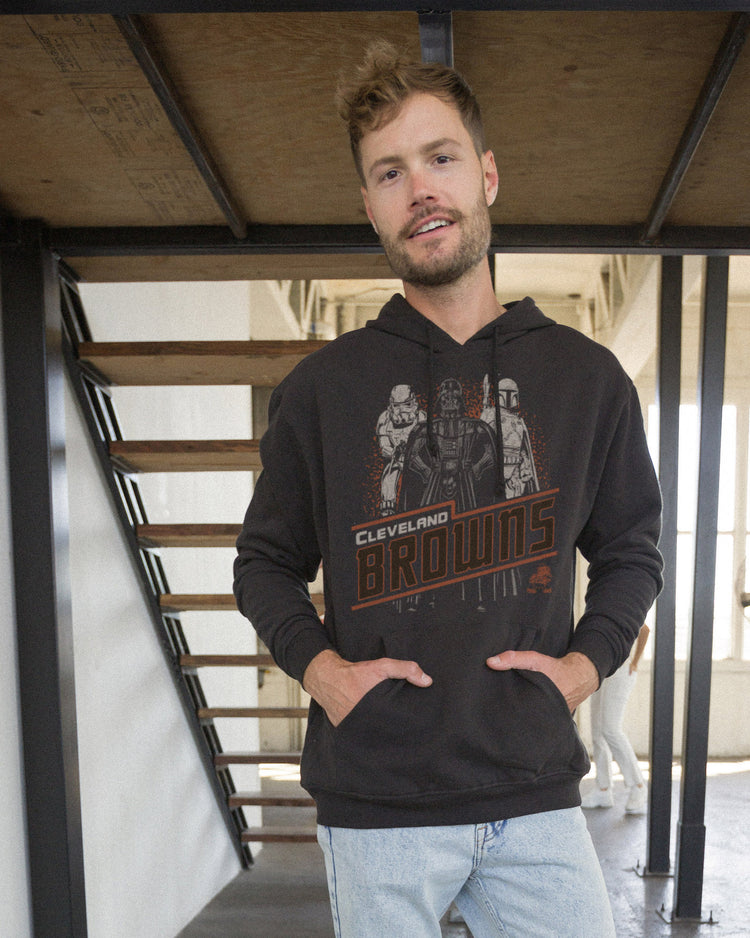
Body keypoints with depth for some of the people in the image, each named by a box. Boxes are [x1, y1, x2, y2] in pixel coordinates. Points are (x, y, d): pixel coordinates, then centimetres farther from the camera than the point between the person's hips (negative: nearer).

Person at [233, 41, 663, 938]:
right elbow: (266, 561, 7)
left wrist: (587, 660, -3)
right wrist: (317, 664, -9)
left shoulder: (587, 376, 2)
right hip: (375, 801, -1)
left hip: (538, 795, 2)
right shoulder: (320, 387, -2)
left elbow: (630, 549, 12)